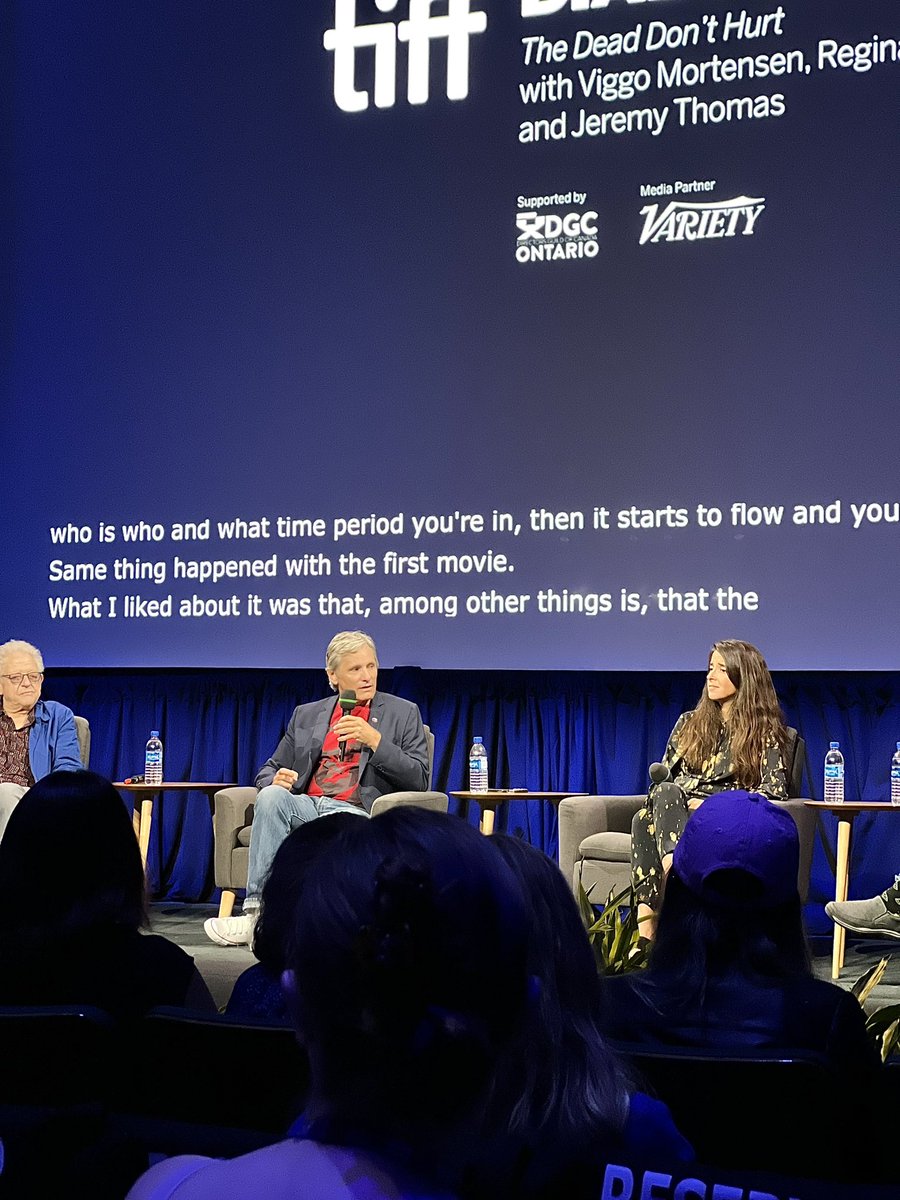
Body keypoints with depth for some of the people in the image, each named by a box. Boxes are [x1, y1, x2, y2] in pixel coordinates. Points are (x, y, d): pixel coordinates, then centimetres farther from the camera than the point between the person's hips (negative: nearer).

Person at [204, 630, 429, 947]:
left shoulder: (403, 713, 12)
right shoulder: (307, 715, 22)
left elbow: (418, 780, 3)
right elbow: (270, 770, 23)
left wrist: (374, 739, -11)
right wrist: (274, 780, -4)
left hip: (359, 813, -3)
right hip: (306, 805, 3)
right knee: (272, 796, -31)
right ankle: (257, 911, -34)